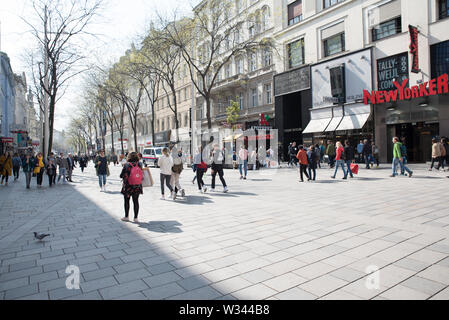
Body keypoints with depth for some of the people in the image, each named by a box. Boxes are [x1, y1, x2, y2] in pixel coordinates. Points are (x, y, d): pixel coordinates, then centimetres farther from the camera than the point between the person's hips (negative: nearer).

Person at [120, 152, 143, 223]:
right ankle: (136, 218, 14)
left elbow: (121, 175, -7)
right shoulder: (139, 164, -8)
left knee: (126, 201, 15)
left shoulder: (126, 165, -13)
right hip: (137, 187, 2)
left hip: (128, 187, -2)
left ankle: (126, 217, 24)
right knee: (136, 202, 11)